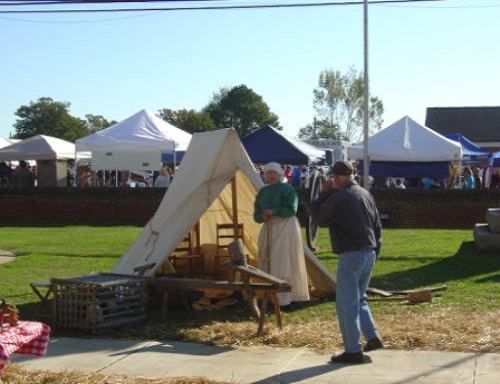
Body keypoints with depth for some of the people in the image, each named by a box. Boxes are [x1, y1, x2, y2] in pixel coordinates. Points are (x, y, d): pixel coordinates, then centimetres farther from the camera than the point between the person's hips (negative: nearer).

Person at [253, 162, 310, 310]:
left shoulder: (287, 189, -6)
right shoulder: (263, 191, 12)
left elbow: (292, 209, -16)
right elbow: (256, 214, 11)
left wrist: (274, 211, -18)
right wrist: (262, 216, -11)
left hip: (285, 228, -6)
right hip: (268, 228, 7)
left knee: (284, 263, -7)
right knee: (268, 263, 7)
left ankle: (287, 299, -3)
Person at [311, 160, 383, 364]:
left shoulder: (338, 198, -16)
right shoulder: (366, 194, 9)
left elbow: (319, 218, -4)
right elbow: (377, 226, 15)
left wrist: (323, 194, 4)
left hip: (351, 256, -8)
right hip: (369, 253, 8)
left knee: (346, 303, -1)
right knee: (359, 299, 23)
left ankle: (353, 351, 2)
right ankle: (373, 337, 21)